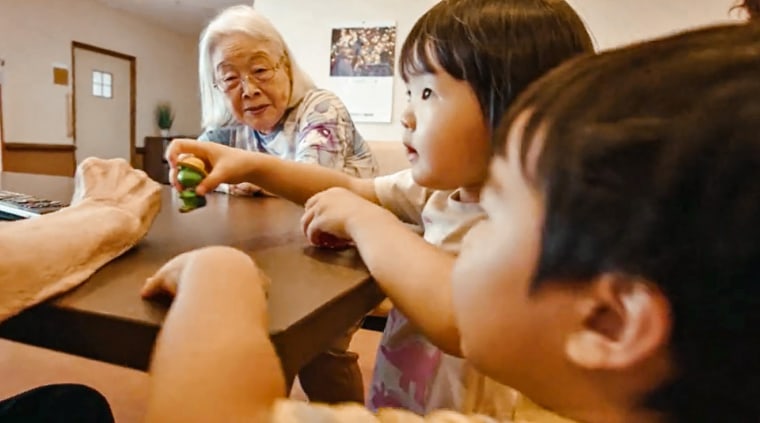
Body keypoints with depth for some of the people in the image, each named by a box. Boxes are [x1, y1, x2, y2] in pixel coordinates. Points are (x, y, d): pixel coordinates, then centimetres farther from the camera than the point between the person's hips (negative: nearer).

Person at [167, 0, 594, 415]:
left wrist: (361, 219, -28)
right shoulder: (441, 187, -1)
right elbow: (355, 189, 9)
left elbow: (458, 319, -41)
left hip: (448, 414, -6)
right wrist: (254, 165, -2)